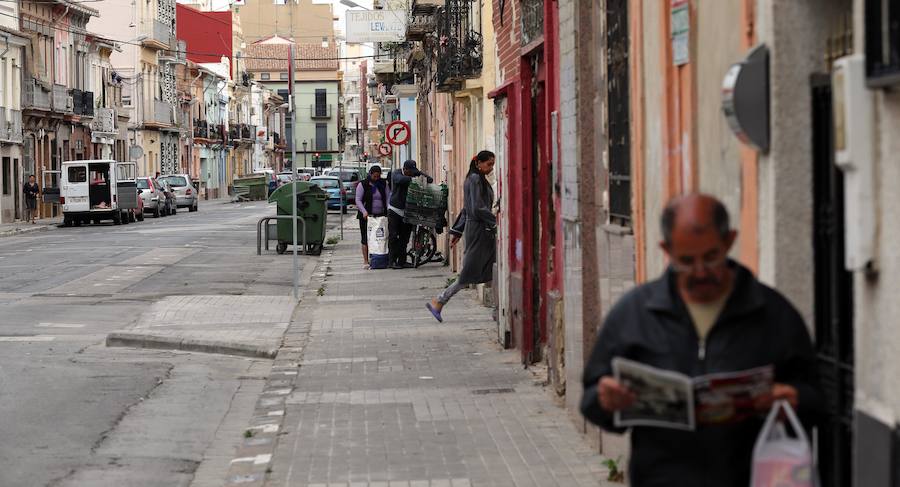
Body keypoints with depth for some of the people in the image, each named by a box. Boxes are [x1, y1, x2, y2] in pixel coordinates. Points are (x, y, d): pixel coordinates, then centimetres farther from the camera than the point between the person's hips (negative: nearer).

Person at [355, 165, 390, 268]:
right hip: (366, 216, -3)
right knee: (366, 238, -2)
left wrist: (388, 210, -11)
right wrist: (364, 212, -19)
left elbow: (388, 197, 6)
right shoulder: (362, 185, -1)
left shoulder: (383, 184, 10)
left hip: (381, 215, 3)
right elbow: (358, 200, -5)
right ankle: (366, 261, 1)